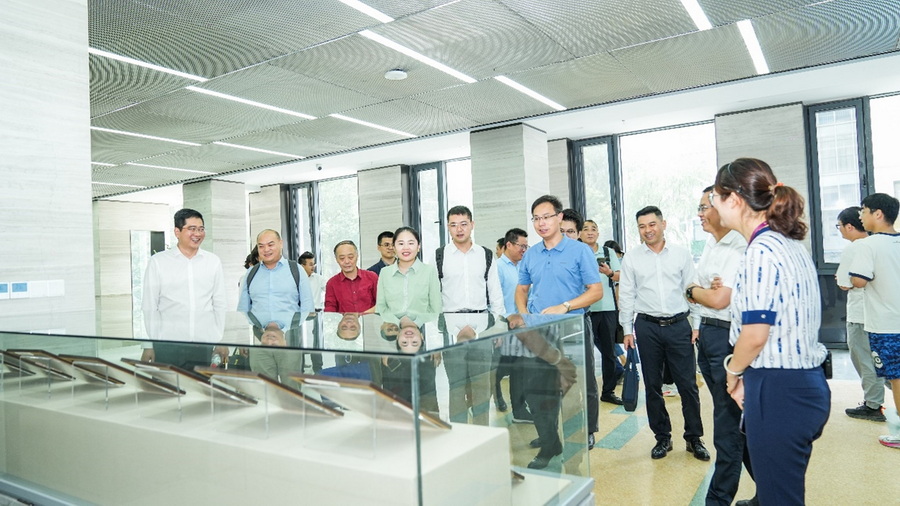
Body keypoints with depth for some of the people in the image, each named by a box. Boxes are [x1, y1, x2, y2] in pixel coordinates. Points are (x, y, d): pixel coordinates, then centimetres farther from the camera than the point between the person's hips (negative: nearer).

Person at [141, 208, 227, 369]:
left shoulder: (213, 262, 8)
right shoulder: (157, 262, 2)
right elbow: (149, 307, 3)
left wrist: (221, 341, 8)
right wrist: (148, 346, 2)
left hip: (204, 346, 2)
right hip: (167, 347, -2)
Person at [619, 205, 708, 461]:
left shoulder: (682, 254, 4)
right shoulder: (631, 259, 4)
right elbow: (626, 296, 5)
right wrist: (627, 329, 2)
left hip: (679, 325, 0)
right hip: (647, 327, 1)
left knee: (688, 384, 3)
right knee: (652, 386, 8)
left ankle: (694, 438, 19)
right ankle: (662, 438, 22)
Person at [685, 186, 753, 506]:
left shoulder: (739, 248, -17)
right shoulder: (711, 245, 12)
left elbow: (720, 300, -20)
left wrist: (692, 290, -2)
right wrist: (706, 289, -6)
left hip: (727, 337, -10)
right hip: (706, 334, 10)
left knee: (727, 423, 2)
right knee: (739, 419, 20)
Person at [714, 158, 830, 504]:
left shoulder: (762, 250, -19)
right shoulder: (790, 244, 11)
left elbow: (755, 333, -21)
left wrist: (734, 370, -2)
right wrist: (747, 375, 14)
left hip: (778, 390, -9)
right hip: (805, 383, 10)